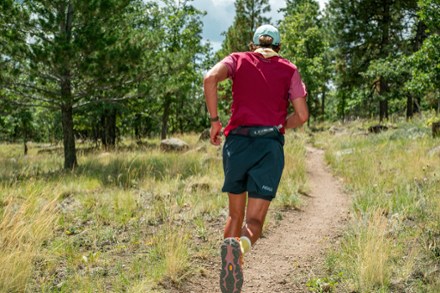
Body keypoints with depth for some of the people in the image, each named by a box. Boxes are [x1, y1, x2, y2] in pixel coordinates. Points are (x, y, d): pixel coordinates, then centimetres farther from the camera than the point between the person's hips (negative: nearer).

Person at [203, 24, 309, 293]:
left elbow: (210, 78, -8)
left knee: (235, 214, 17)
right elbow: (302, 116, 5)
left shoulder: (238, 60, 13)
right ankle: (240, 246, -36)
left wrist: (214, 120, -1)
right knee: (255, 220, -1)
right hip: (270, 145, -1)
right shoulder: (289, 70, 12)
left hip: (237, 142, 1)